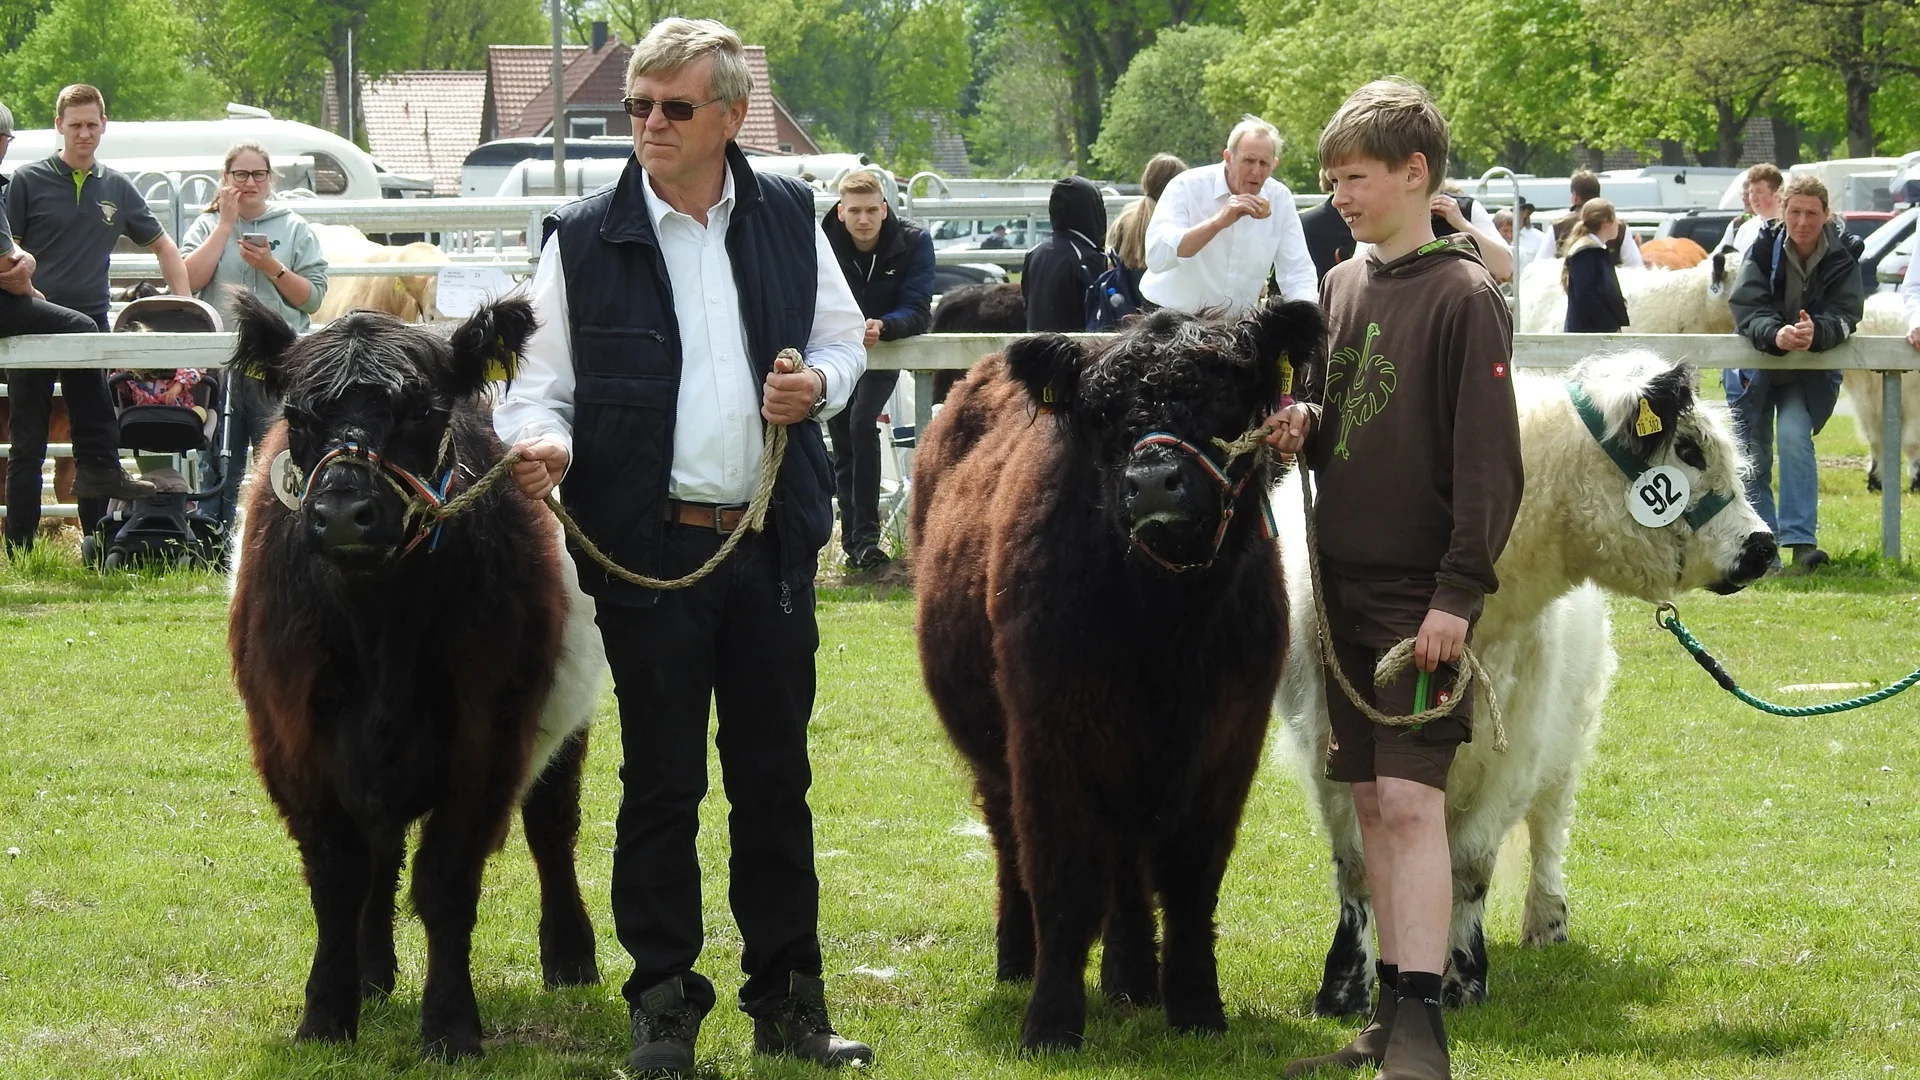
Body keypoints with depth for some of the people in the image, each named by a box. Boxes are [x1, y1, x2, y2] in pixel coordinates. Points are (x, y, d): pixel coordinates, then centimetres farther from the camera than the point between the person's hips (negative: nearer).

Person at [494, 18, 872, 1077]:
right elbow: (540, 380, 0)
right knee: (661, 782, 3)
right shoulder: (583, 237, -2)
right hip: (648, 545, -2)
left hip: (770, 543, 2)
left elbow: (843, 337, 16)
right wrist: (540, 438, -21)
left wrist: (819, 382, -5)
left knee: (776, 780, 8)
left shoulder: (789, 217, 6)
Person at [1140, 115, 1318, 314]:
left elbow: (1298, 276, 1)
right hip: (1174, 315, -3)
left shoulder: (1280, 198, 1)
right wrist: (1218, 222, -29)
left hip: (1236, 325, 3)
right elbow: (1156, 257, -24)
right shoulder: (1187, 187, -11)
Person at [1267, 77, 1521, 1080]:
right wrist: (1302, 425, 0)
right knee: (1371, 802, 9)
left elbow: (1488, 461, -13)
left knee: (1411, 800, -12)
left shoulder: (1464, 297, -10)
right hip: (1348, 582, 7)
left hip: (1421, 590, -7)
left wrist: (1458, 591, -17)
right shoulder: (1344, 286, 12)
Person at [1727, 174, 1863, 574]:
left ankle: (1802, 541, -27)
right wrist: (1776, 335, -42)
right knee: (1752, 460, 3)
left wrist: (1815, 332, -40)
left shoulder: (1842, 256, -11)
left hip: (1810, 373, -1)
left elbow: (1845, 316, -18)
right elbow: (1747, 310, -21)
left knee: (1794, 435, -24)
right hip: (1757, 369, 1)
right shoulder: (1764, 249, -14)